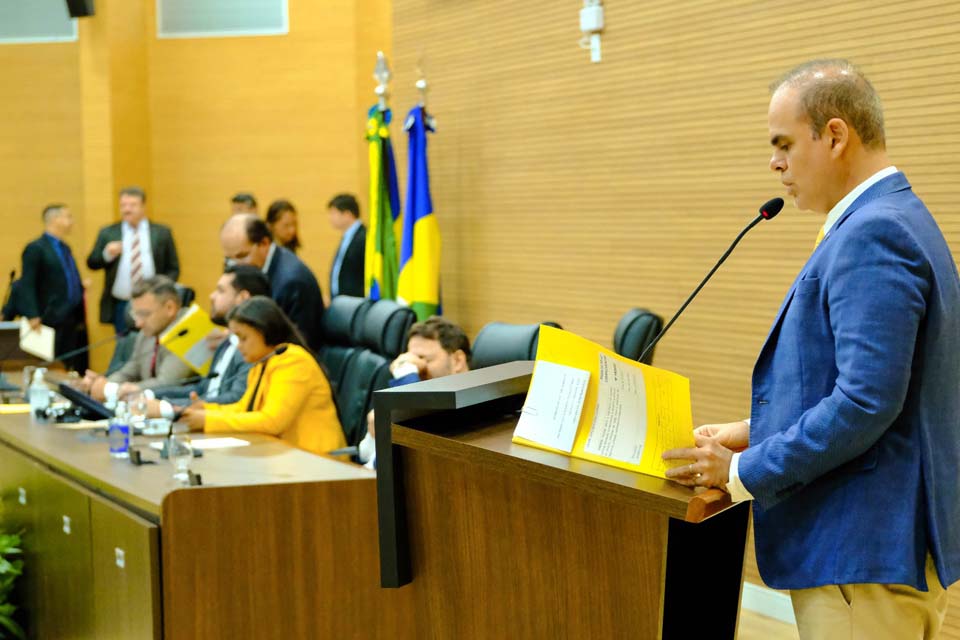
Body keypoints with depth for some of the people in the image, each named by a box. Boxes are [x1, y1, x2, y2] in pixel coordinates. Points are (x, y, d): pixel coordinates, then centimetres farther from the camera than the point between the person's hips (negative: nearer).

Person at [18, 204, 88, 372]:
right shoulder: (36, 248, -9)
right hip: (54, 320, -8)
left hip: (75, 319, 8)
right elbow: (27, 285, -14)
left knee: (80, 368, 7)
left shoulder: (65, 247, 17)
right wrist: (33, 316, -21)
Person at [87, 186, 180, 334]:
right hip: (121, 306, 1)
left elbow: (173, 269, 6)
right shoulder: (107, 233, 7)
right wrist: (107, 255, -16)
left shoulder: (162, 233, 5)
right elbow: (92, 263, 4)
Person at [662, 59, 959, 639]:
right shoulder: (897, 218, 13)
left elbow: (867, 401, -25)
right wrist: (758, 432, 13)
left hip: (865, 553, -10)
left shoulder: (872, 234, -19)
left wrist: (744, 471, -15)